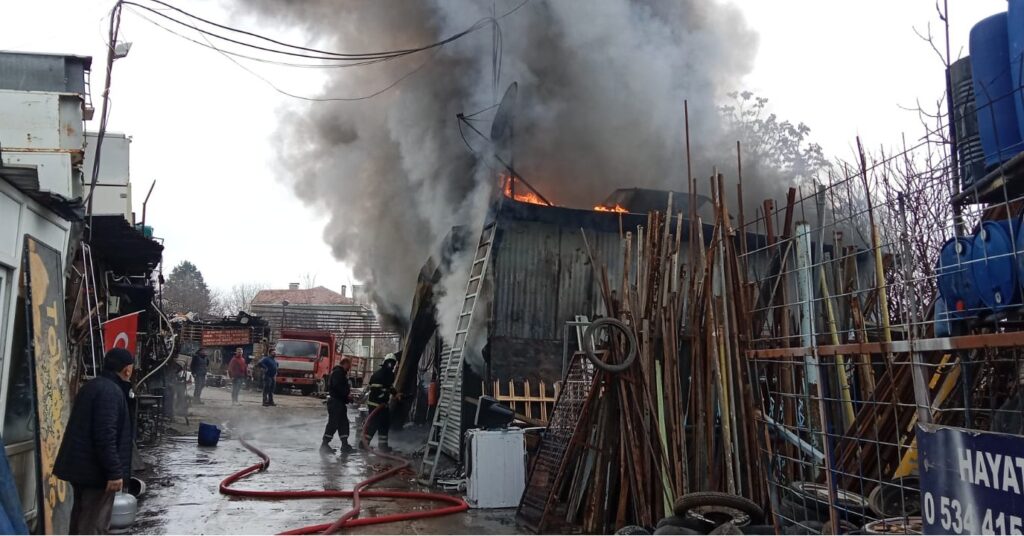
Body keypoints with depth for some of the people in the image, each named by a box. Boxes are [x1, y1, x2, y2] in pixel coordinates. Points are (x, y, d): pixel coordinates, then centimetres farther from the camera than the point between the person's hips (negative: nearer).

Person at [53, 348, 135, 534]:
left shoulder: (93, 386, 13)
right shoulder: (111, 392, -20)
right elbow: (105, 436, -26)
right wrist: (114, 472, -24)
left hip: (80, 465, 10)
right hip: (95, 469, -10)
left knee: (81, 517, 20)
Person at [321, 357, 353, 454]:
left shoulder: (341, 372, 21)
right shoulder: (338, 372, -13)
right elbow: (337, 386, -25)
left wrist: (348, 395, 10)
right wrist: (347, 394, -18)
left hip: (339, 402, 11)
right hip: (335, 401, -11)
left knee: (343, 423, 11)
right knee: (333, 423, -9)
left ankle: (345, 445, 14)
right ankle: (324, 445, -7)